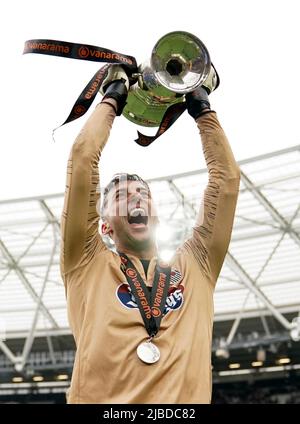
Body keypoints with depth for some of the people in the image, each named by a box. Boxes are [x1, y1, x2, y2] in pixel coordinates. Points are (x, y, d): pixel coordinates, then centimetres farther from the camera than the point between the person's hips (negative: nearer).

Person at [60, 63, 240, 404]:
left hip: (187, 400, 1)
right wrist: (112, 99, 20)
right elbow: (82, 159, 8)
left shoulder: (194, 267, 19)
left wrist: (202, 108, 24)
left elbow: (227, 178, 18)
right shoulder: (88, 265, 13)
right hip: (100, 400, 0)